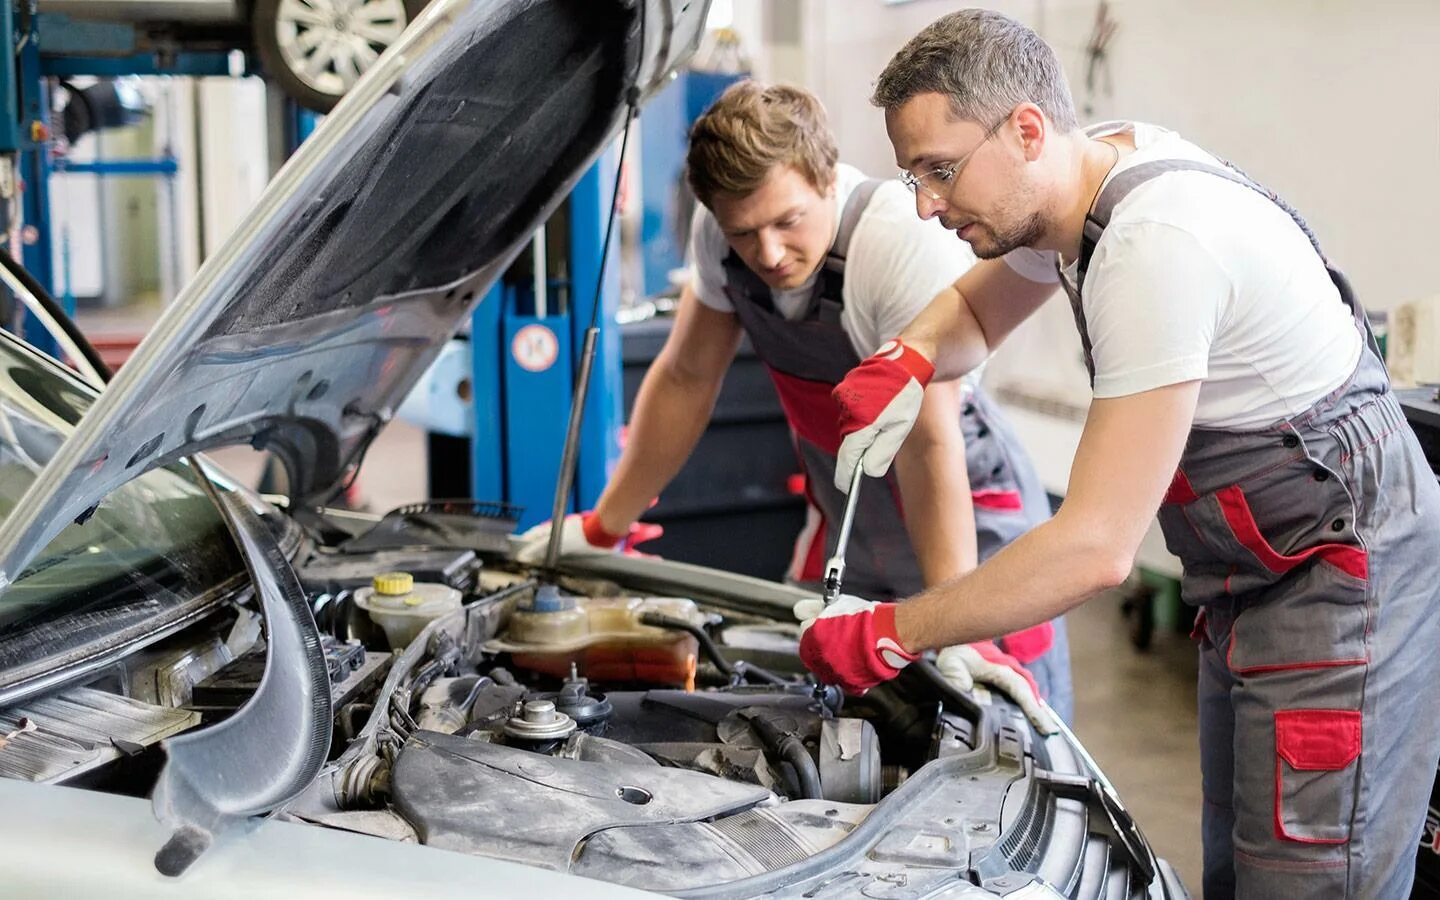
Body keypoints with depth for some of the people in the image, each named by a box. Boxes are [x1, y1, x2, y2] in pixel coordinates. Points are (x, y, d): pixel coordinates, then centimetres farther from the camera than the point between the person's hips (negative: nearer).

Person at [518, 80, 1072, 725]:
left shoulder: (907, 240, -29)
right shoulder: (720, 231, -11)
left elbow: (929, 443, -33)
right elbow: (686, 378, 3)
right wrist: (602, 527, 7)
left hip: (969, 522, -5)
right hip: (844, 531, 5)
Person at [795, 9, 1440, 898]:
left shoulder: (1157, 242, -29)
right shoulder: (1090, 169, 0)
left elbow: (1097, 548, -30)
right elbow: (975, 306, 22)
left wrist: (889, 635, -22)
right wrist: (906, 360, -2)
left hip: (1344, 579, -10)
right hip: (1257, 584, 10)